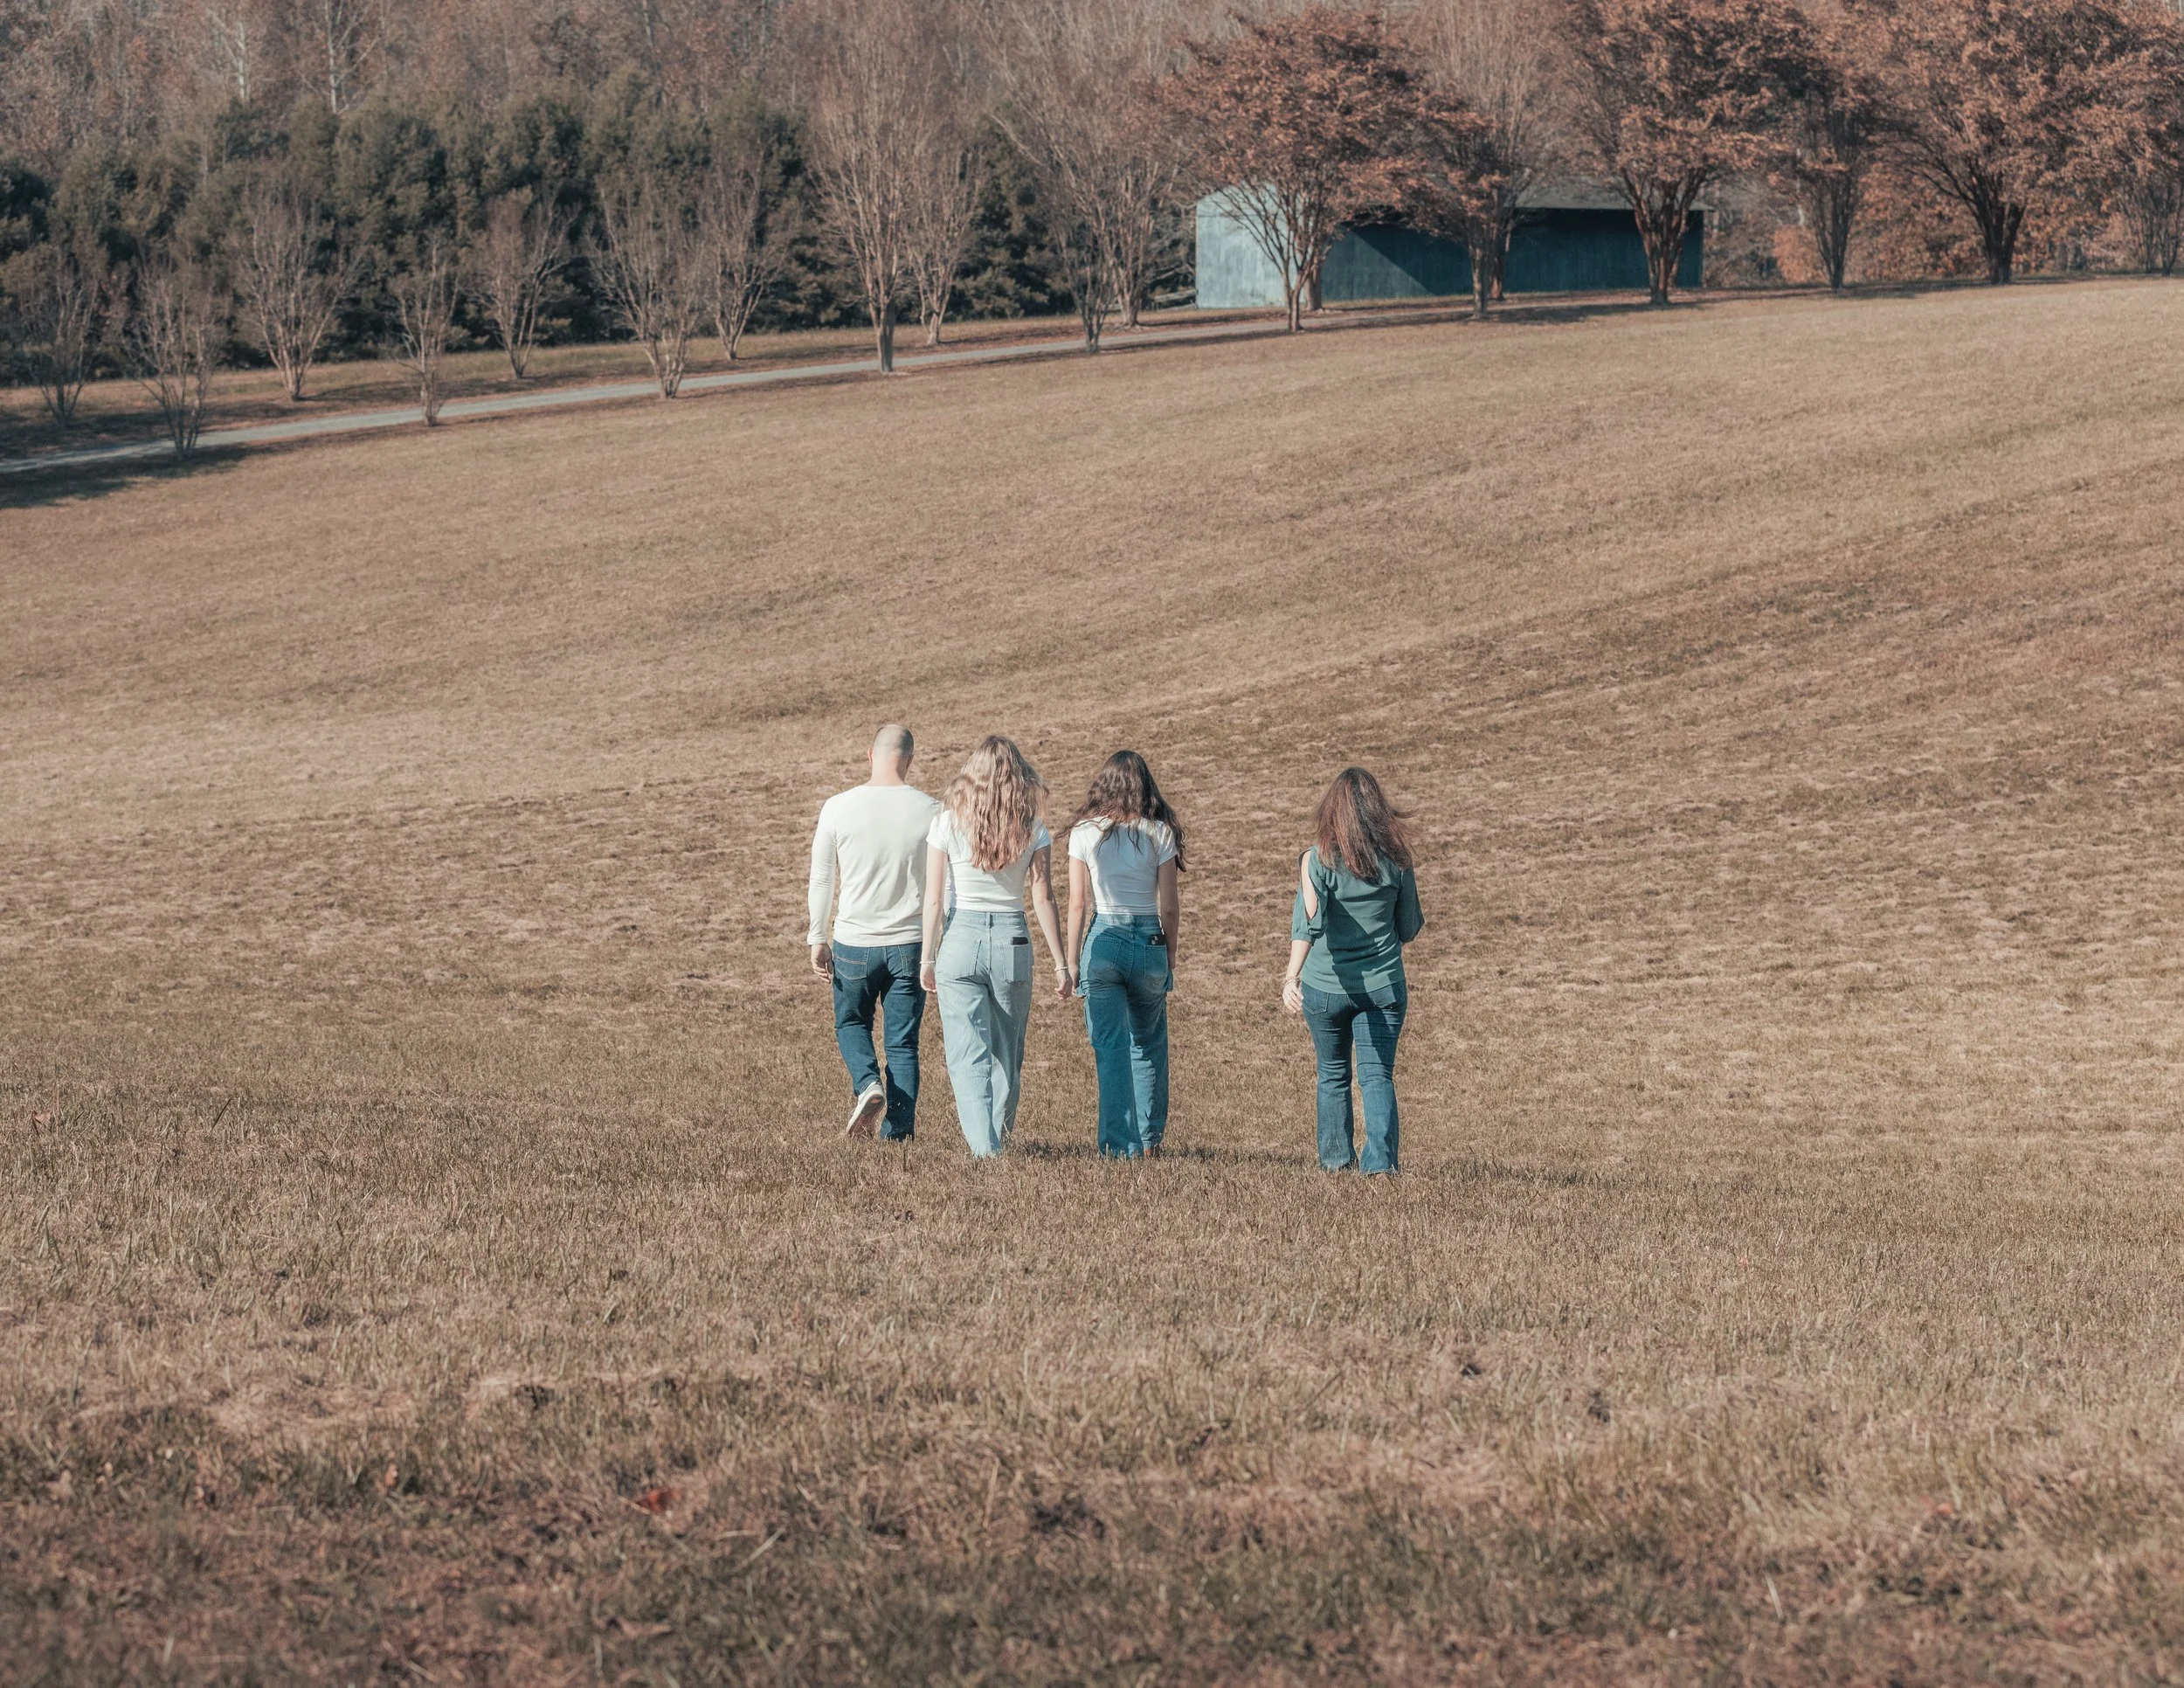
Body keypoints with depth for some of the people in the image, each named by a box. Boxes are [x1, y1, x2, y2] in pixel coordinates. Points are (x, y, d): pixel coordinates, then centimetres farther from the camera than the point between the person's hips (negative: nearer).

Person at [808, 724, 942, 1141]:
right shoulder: (929, 811, -4)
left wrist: (817, 939, 9)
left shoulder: (838, 808, -5)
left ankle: (868, 1085, -6)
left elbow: (821, 880, 0)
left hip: (853, 942, 0)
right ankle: (898, 1133, 4)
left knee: (851, 1024, 20)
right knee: (903, 1043, 7)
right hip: (910, 943, 1)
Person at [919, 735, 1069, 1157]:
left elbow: (933, 898, -3)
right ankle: (997, 1137, 26)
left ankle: (984, 1146, -17)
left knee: (968, 1056, -3)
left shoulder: (948, 822, -2)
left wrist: (928, 958, 4)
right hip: (1013, 942, 1)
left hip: (960, 939, -1)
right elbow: (1043, 900, -3)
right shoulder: (1032, 829, -1)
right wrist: (1059, 963, 2)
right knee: (1007, 1055, 16)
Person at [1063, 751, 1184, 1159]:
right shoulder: (1160, 833, -2)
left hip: (1102, 941, -1)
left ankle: (1121, 1144, -3)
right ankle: (1150, 1138, 23)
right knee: (1149, 1045, 19)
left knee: (1111, 1049, 2)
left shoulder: (1085, 833, -2)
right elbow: (1170, 906, -1)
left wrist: (1072, 961, 4)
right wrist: (1170, 958, 11)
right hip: (1149, 941, 1)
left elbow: (1078, 904, -2)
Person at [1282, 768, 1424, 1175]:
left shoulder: (1318, 859, -9)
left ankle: (1336, 1160, 23)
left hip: (1326, 987, -1)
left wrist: (1293, 976, -31)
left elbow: (1308, 920, -23)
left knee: (1333, 1075, 17)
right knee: (1377, 1076, 1)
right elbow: (1408, 930, 5)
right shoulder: (1397, 859, -3)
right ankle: (1380, 1161, -16)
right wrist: (1418, 921, 28)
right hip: (1383, 986, 1)